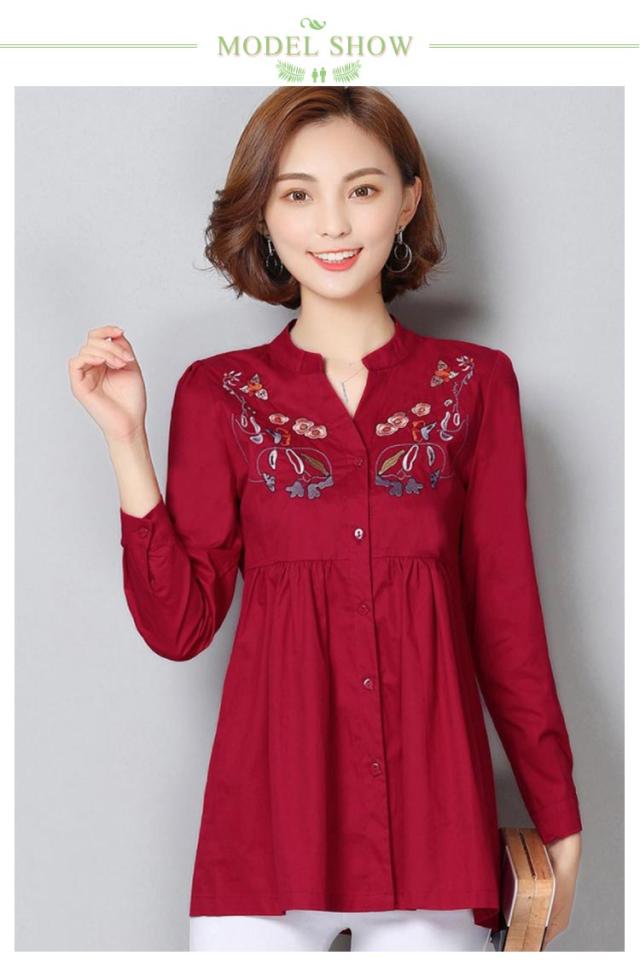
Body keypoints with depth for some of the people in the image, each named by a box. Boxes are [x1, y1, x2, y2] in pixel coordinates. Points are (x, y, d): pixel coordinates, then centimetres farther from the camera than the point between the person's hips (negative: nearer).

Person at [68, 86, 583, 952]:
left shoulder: (476, 384, 4)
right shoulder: (218, 395, 3)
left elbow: (506, 614, 6)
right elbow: (179, 626, -1)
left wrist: (558, 817, 6)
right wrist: (127, 441, -7)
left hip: (433, 813, 1)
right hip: (271, 812, 0)